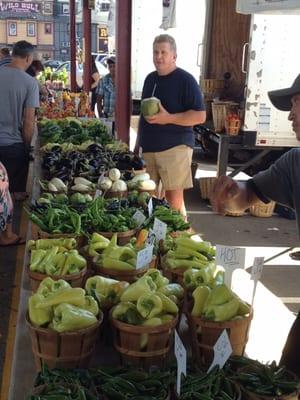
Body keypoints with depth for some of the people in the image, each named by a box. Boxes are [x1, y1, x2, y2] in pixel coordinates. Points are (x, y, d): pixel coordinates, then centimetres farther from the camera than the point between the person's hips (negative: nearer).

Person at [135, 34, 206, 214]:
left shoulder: (185, 80, -8)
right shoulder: (150, 79, 14)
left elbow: (200, 116, -13)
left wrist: (168, 118, -22)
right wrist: (138, 144, 19)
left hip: (175, 147, -7)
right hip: (148, 147, 7)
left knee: (174, 199, -6)